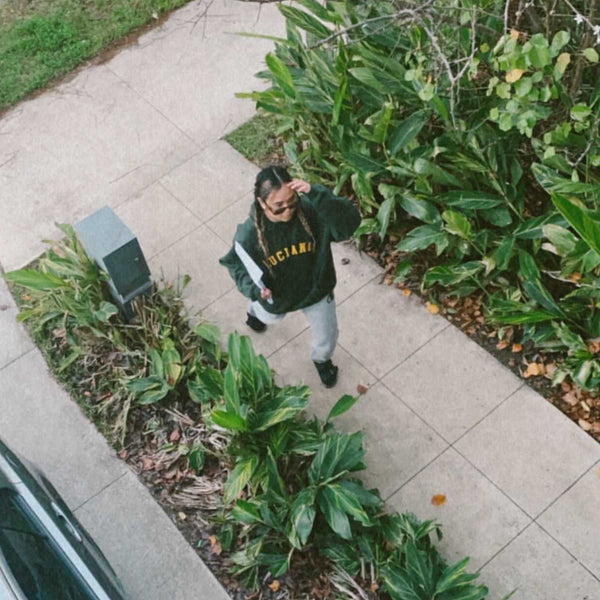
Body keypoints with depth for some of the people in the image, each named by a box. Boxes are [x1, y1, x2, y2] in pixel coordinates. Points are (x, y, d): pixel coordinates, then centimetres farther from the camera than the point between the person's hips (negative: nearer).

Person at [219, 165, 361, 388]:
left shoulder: (311, 210, -34)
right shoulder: (249, 234, -33)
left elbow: (350, 222, -46)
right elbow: (236, 265, -15)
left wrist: (316, 194, -56)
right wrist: (253, 288, -36)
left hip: (316, 289, 0)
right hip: (276, 297, 0)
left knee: (327, 338, 23)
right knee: (268, 316, 37)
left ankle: (322, 359, 62)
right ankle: (254, 311, 77)